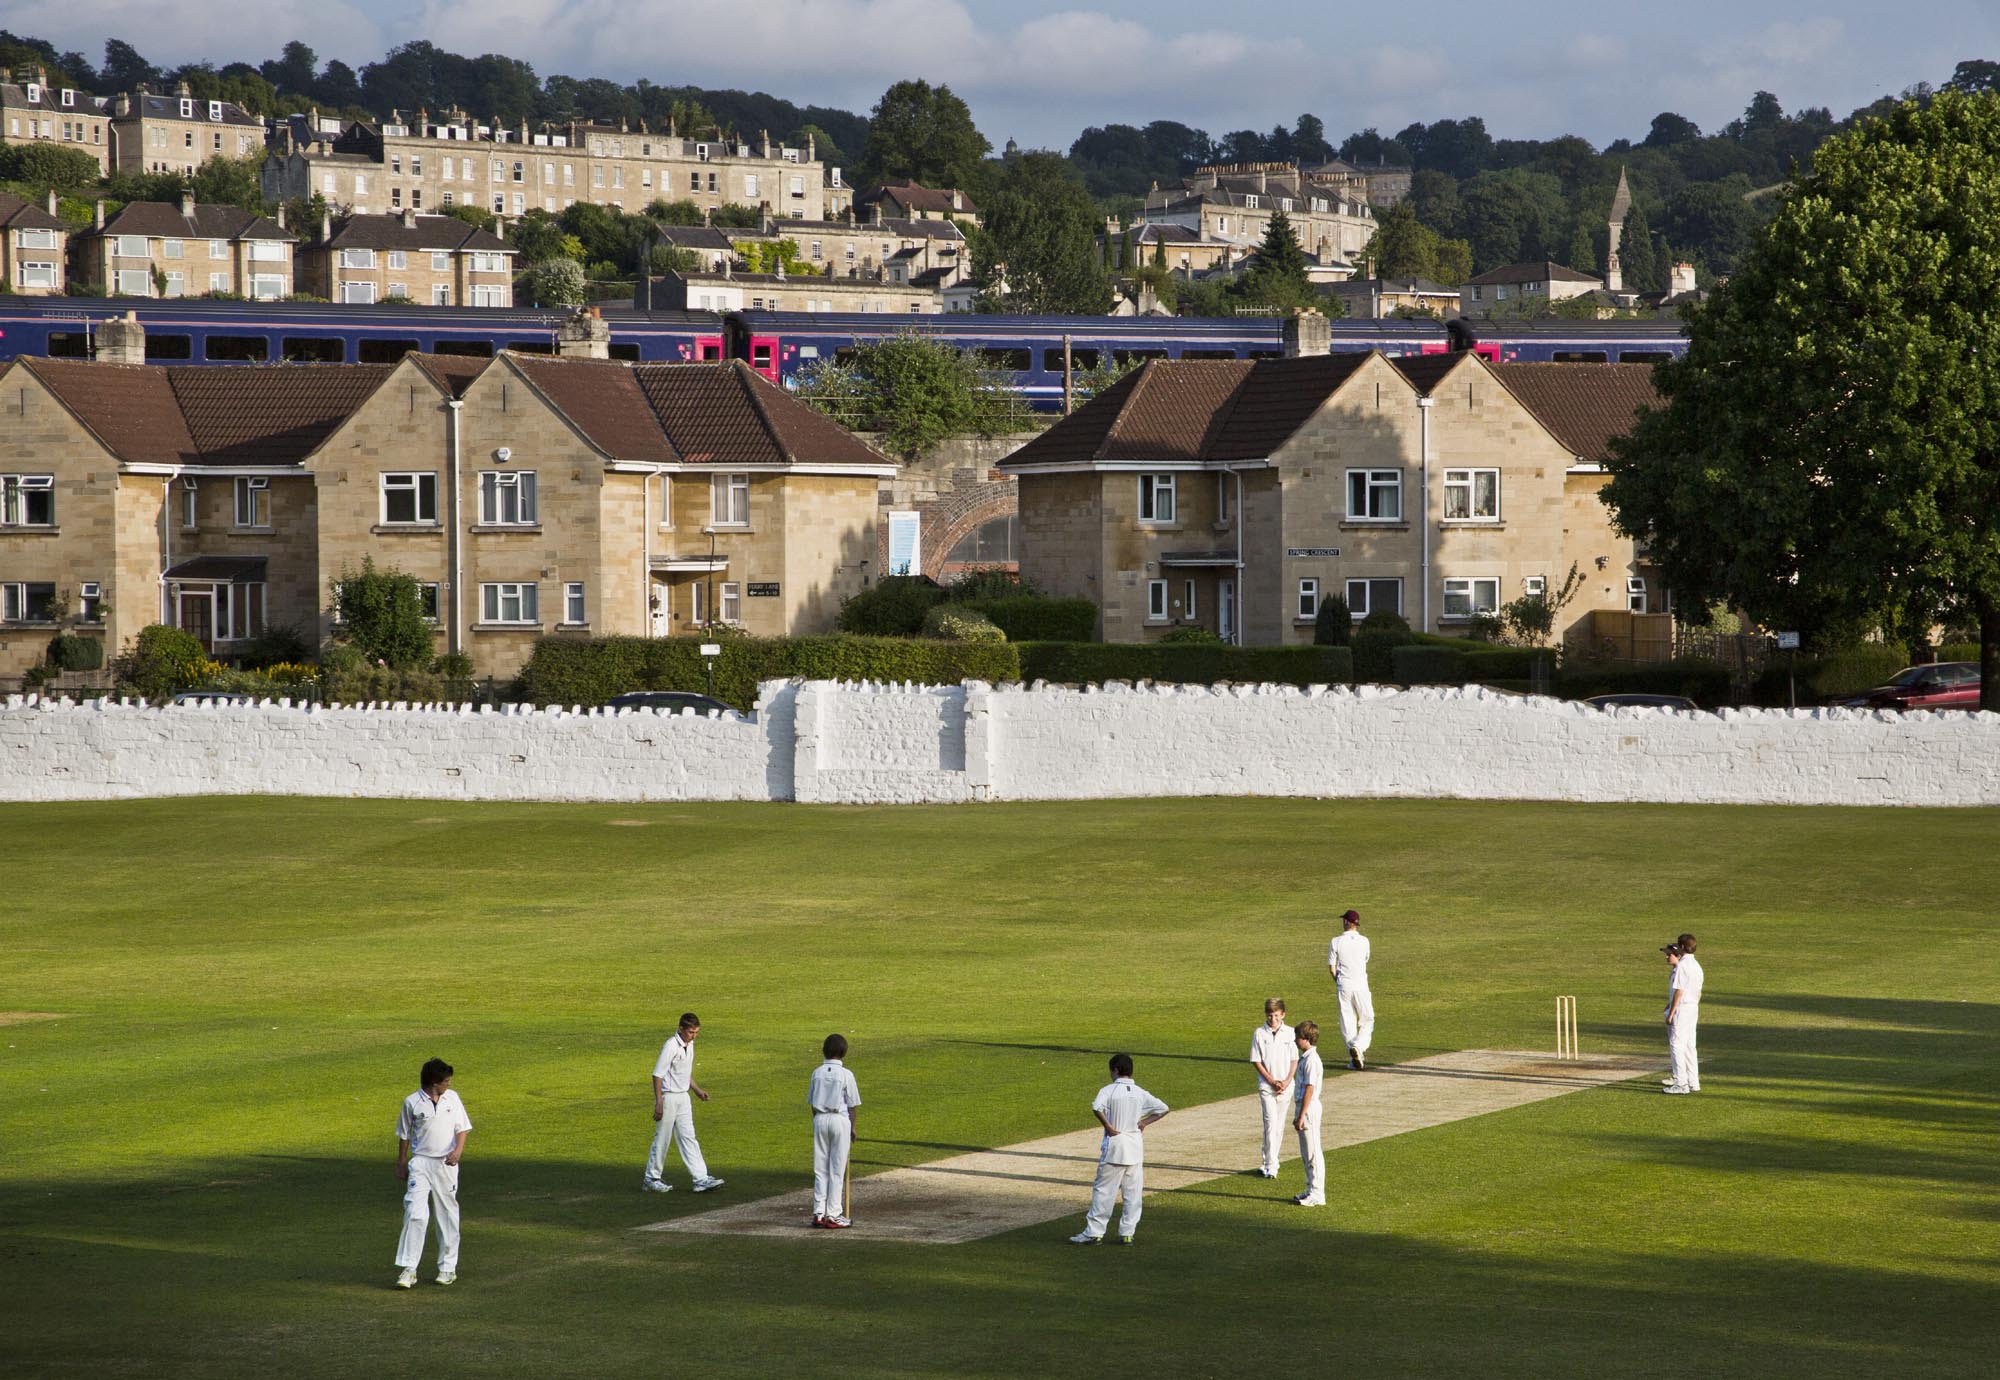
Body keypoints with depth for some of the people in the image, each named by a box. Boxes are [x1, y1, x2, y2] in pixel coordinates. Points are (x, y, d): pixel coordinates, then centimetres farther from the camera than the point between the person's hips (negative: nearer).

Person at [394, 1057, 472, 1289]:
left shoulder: (452, 1098, 5)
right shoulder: (412, 1103, -2)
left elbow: (462, 1128, 6)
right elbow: (404, 1135, 8)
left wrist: (458, 1150, -13)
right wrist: (401, 1164, 11)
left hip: (446, 1163, 3)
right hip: (420, 1163, -3)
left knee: (448, 1215, 8)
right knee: (415, 1214, -13)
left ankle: (448, 1267, 18)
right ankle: (408, 1269, -13)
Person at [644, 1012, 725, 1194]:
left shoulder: (689, 1045, 8)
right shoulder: (671, 1046, -18)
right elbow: (658, 1074, -19)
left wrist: (697, 1090, 13)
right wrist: (658, 1103, -22)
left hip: (683, 1096, 8)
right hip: (668, 1096, -8)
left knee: (688, 1138, 5)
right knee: (662, 1139, 1)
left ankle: (701, 1179, 2)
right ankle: (651, 1179, 12)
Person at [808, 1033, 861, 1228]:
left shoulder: (817, 1073, 2)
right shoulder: (846, 1074, -9)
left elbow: (812, 1102, 7)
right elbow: (852, 1104, -5)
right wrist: (852, 1127, 5)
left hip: (820, 1119, 4)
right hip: (840, 1119, -4)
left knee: (820, 1169, 8)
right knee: (837, 1169, 1)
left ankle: (819, 1213, 7)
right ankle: (833, 1214, 1)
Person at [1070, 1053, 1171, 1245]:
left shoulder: (1109, 1090, -8)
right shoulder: (1140, 1093, 7)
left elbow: (1097, 1107, -26)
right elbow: (1163, 1108, 9)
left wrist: (1108, 1126, -14)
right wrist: (1145, 1122, 8)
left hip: (1115, 1143, -4)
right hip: (1136, 1145, 4)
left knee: (1104, 1190, 0)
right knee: (1133, 1192, 8)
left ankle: (1094, 1232, 0)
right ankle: (1127, 1233, 8)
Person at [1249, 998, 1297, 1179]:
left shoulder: (1290, 1033, 2)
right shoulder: (1259, 1033, -3)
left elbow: (1294, 1060, 5)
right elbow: (1256, 1061, -2)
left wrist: (1287, 1081, -8)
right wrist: (1272, 1081, -10)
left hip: (1285, 1087, 3)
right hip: (1266, 1087, -3)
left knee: (1279, 1126, 7)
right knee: (1271, 1124, -12)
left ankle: (1270, 1163, 18)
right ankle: (1271, 1166, -12)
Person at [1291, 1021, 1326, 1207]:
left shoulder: (1311, 1060, -18)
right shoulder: (1305, 1058, 13)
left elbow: (1309, 1089, -21)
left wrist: (1302, 1116, -21)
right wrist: (1298, 1115, 21)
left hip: (1309, 1108, -10)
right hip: (1304, 1107, 10)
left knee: (1313, 1153, -5)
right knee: (1306, 1154, 15)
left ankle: (1317, 1194, -2)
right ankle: (1312, 1190, 22)